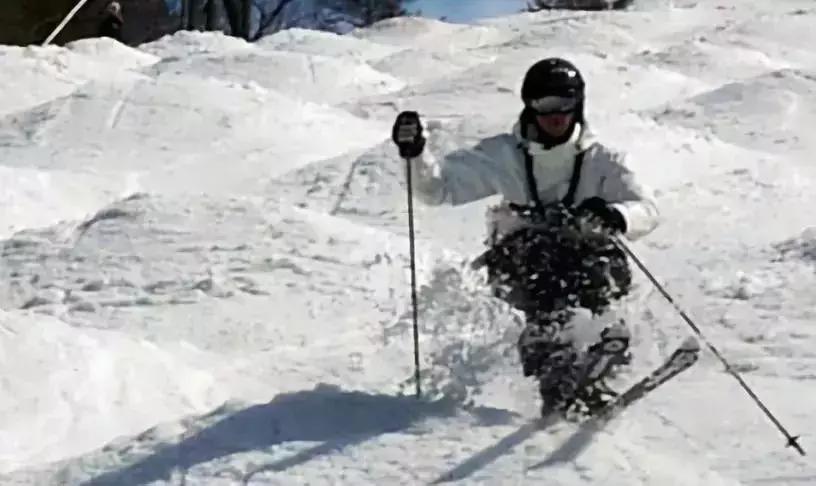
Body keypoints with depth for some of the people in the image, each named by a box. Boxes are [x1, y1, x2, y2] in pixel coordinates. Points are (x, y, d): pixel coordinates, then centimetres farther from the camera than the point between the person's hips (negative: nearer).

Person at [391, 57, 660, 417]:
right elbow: (440, 186, 3)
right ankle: (558, 373, -40)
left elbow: (647, 211, -4)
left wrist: (612, 217, -26)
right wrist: (416, 154, -17)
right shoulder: (507, 155, 6)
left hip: (583, 266, 1)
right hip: (520, 269, -1)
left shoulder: (600, 161, 6)